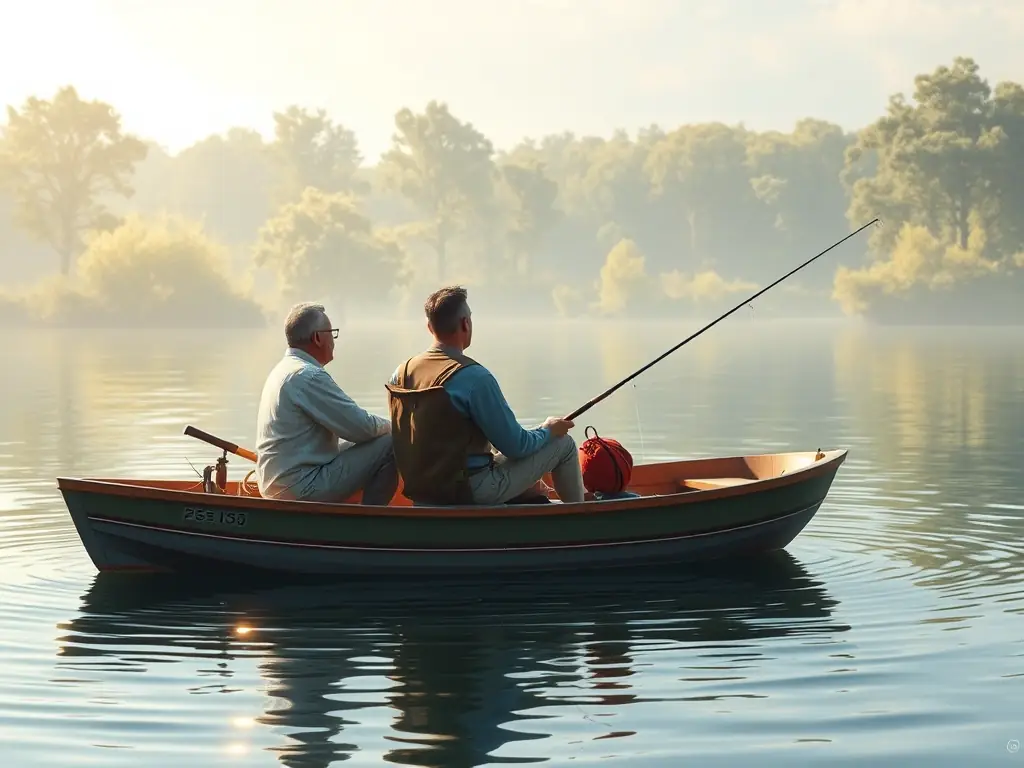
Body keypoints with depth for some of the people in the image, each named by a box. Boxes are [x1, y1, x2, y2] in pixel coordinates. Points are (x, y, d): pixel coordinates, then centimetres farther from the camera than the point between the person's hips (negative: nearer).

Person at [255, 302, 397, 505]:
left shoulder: (284, 369, 15)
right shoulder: (309, 376, -18)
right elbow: (361, 427, -17)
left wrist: (381, 425, 10)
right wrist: (390, 426, 3)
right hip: (302, 487, -11)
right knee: (389, 446, -10)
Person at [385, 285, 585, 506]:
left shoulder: (401, 373, 0)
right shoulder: (474, 377, -22)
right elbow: (515, 445, -16)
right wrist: (547, 431, 6)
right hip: (469, 492, -8)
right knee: (563, 443, 9)